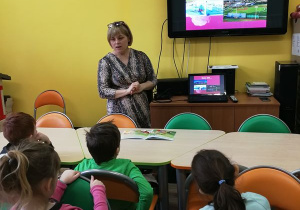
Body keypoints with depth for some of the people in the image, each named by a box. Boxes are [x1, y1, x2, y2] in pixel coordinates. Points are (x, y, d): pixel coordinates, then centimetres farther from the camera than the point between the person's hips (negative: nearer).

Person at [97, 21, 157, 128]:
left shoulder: (141, 56, 5)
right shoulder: (105, 62, -2)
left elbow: (153, 80, 10)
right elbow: (102, 92, -7)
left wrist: (141, 87, -10)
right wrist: (126, 91, -16)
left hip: (142, 111, 3)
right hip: (119, 112, -2)